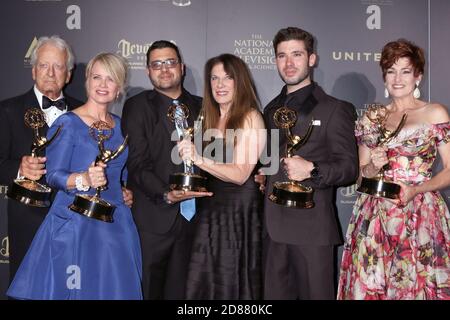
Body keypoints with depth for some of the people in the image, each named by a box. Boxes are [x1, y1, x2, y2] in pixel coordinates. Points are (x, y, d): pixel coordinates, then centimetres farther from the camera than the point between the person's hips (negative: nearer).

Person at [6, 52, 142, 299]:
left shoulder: (120, 125, 10)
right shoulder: (68, 123, -7)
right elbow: (52, 175, -12)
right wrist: (84, 179, -28)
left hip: (117, 224, 5)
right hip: (75, 222, -5)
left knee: (114, 288, 9)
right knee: (73, 289, 0)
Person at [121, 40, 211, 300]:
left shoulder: (201, 107, 12)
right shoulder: (137, 107, 0)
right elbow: (137, 163, -9)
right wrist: (166, 194, -23)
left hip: (192, 217, 4)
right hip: (153, 217, -3)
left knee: (180, 289, 13)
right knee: (147, 289, 7)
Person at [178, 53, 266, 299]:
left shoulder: (250, 117, -9)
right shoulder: (210, 117, 12)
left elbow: (240, 174, -18)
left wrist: (199, 159, -29)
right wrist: (189, 152, -3)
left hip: (240, 209, -6)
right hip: (210, 208, 6)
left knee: (231, 283, 3)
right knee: (204, 281, 10)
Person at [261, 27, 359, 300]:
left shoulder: (335, 109, -1)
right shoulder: (271, 110, 18)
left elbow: (349, 168, -5)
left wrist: (312, 171, -21)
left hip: (312, 227, -5)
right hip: (274, 227, 5)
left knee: (315, 294, 1)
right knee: (275, 294, 10)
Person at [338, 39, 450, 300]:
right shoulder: (371, 118, 9)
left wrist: (416, 189, -16)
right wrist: (374, 165, -9)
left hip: (421, 217, -2)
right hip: (376, 218, 3)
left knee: (417, 285, 0)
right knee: (371, 284, 5)